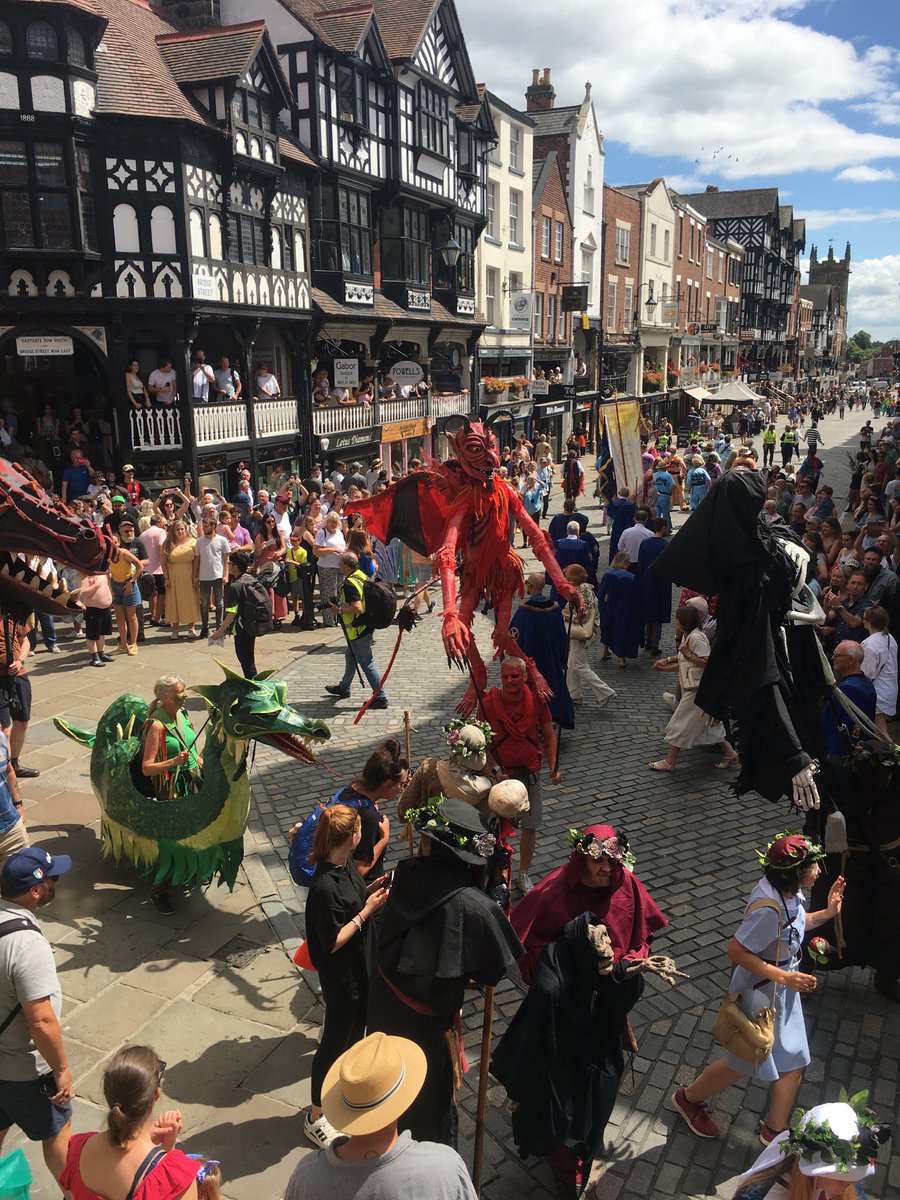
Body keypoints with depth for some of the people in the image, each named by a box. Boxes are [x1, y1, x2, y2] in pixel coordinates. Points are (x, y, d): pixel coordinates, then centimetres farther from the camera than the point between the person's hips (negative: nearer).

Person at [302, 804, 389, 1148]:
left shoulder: (347, 865, -7)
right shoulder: (325, 887, -34)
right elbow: (333, 942, -26)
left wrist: (371, 890, -6)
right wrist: (367, 910, -24)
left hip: (361, 967, 9)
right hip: (341, 979, -9)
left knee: (356, 1029, 29)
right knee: (335, 1041, 9)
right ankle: (315, 1117, 30)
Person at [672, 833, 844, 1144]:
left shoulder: (788, 891, -10)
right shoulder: (769, 909, -36)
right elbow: (736, 950, -30)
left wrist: (827, 913, -4)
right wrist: (784, 977, -28)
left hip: (784, 989, 8)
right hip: (761, 991, -8)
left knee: (794, 1061, 18)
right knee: (745, 1062, 14)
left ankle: (775, 1129, 40)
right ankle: (689, 1098, 38)